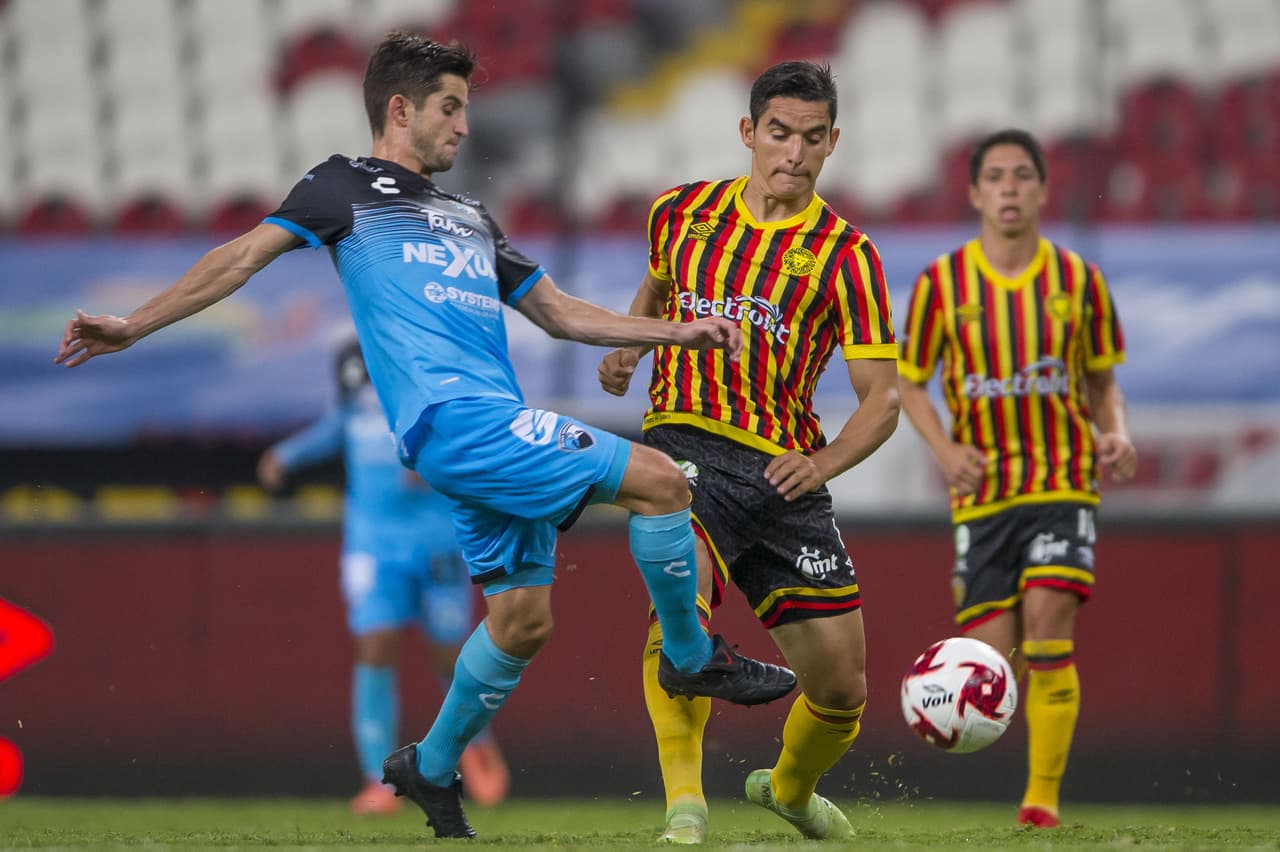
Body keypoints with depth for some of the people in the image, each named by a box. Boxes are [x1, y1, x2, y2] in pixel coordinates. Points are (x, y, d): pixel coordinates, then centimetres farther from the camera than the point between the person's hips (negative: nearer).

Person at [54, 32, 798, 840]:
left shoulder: (469, 219, 29)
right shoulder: (346, 189, 8)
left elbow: (561, 313, 31)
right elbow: (246, 256, 0)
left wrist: (679, 333, 23)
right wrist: (132, 327, -9)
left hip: (494, 431, 8)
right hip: (453, 417, -8)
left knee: (522, 620, 7)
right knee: (657, 478, -14)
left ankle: (434, 768, 24)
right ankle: (693, 657, 4)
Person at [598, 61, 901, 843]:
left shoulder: (846, 256, 1)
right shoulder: (682, 213, 8)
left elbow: (884, 397, -4)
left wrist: (823, 463, -19)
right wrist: (627, 348, 17)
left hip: (784, 472, 1)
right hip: (685, 443, -1)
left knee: (841, 687, 4)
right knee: (683, 600, -33)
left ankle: (791, 788, 37)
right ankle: (685, 801, -33)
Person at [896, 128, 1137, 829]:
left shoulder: (1078, 280, 3)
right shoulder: (942, 284, -1)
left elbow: (1103, 382, 14)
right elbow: (909, 382, 8)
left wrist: (1116, 435, -7)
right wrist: (944, 448, -9)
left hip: (1065, 480, 0)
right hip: (982, 489, 0)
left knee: (1048, 622, -19)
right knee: (991, 654, -5)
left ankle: (1044, 794, -13)